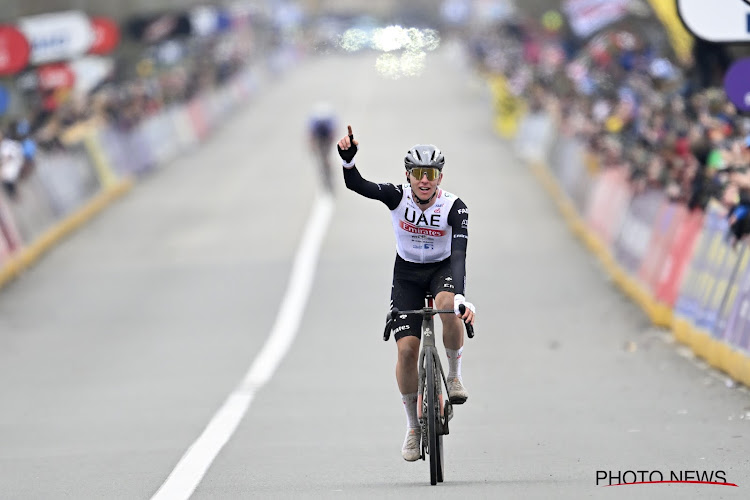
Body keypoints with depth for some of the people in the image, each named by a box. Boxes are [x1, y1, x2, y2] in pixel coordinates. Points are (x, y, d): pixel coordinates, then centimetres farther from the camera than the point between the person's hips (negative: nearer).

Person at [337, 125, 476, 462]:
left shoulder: (454, 207, -23)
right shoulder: (398, 196, -19)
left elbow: (459, 253, -34)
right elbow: (356, 184, -32)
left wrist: (461, 296, -49)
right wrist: (347, 158, -52)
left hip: (443, 270, -1)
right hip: (407, 273, 1)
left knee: (448, 306, -36)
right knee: (407, 347, -12)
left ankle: (454, 375, -11)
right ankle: (413, 427, 5)